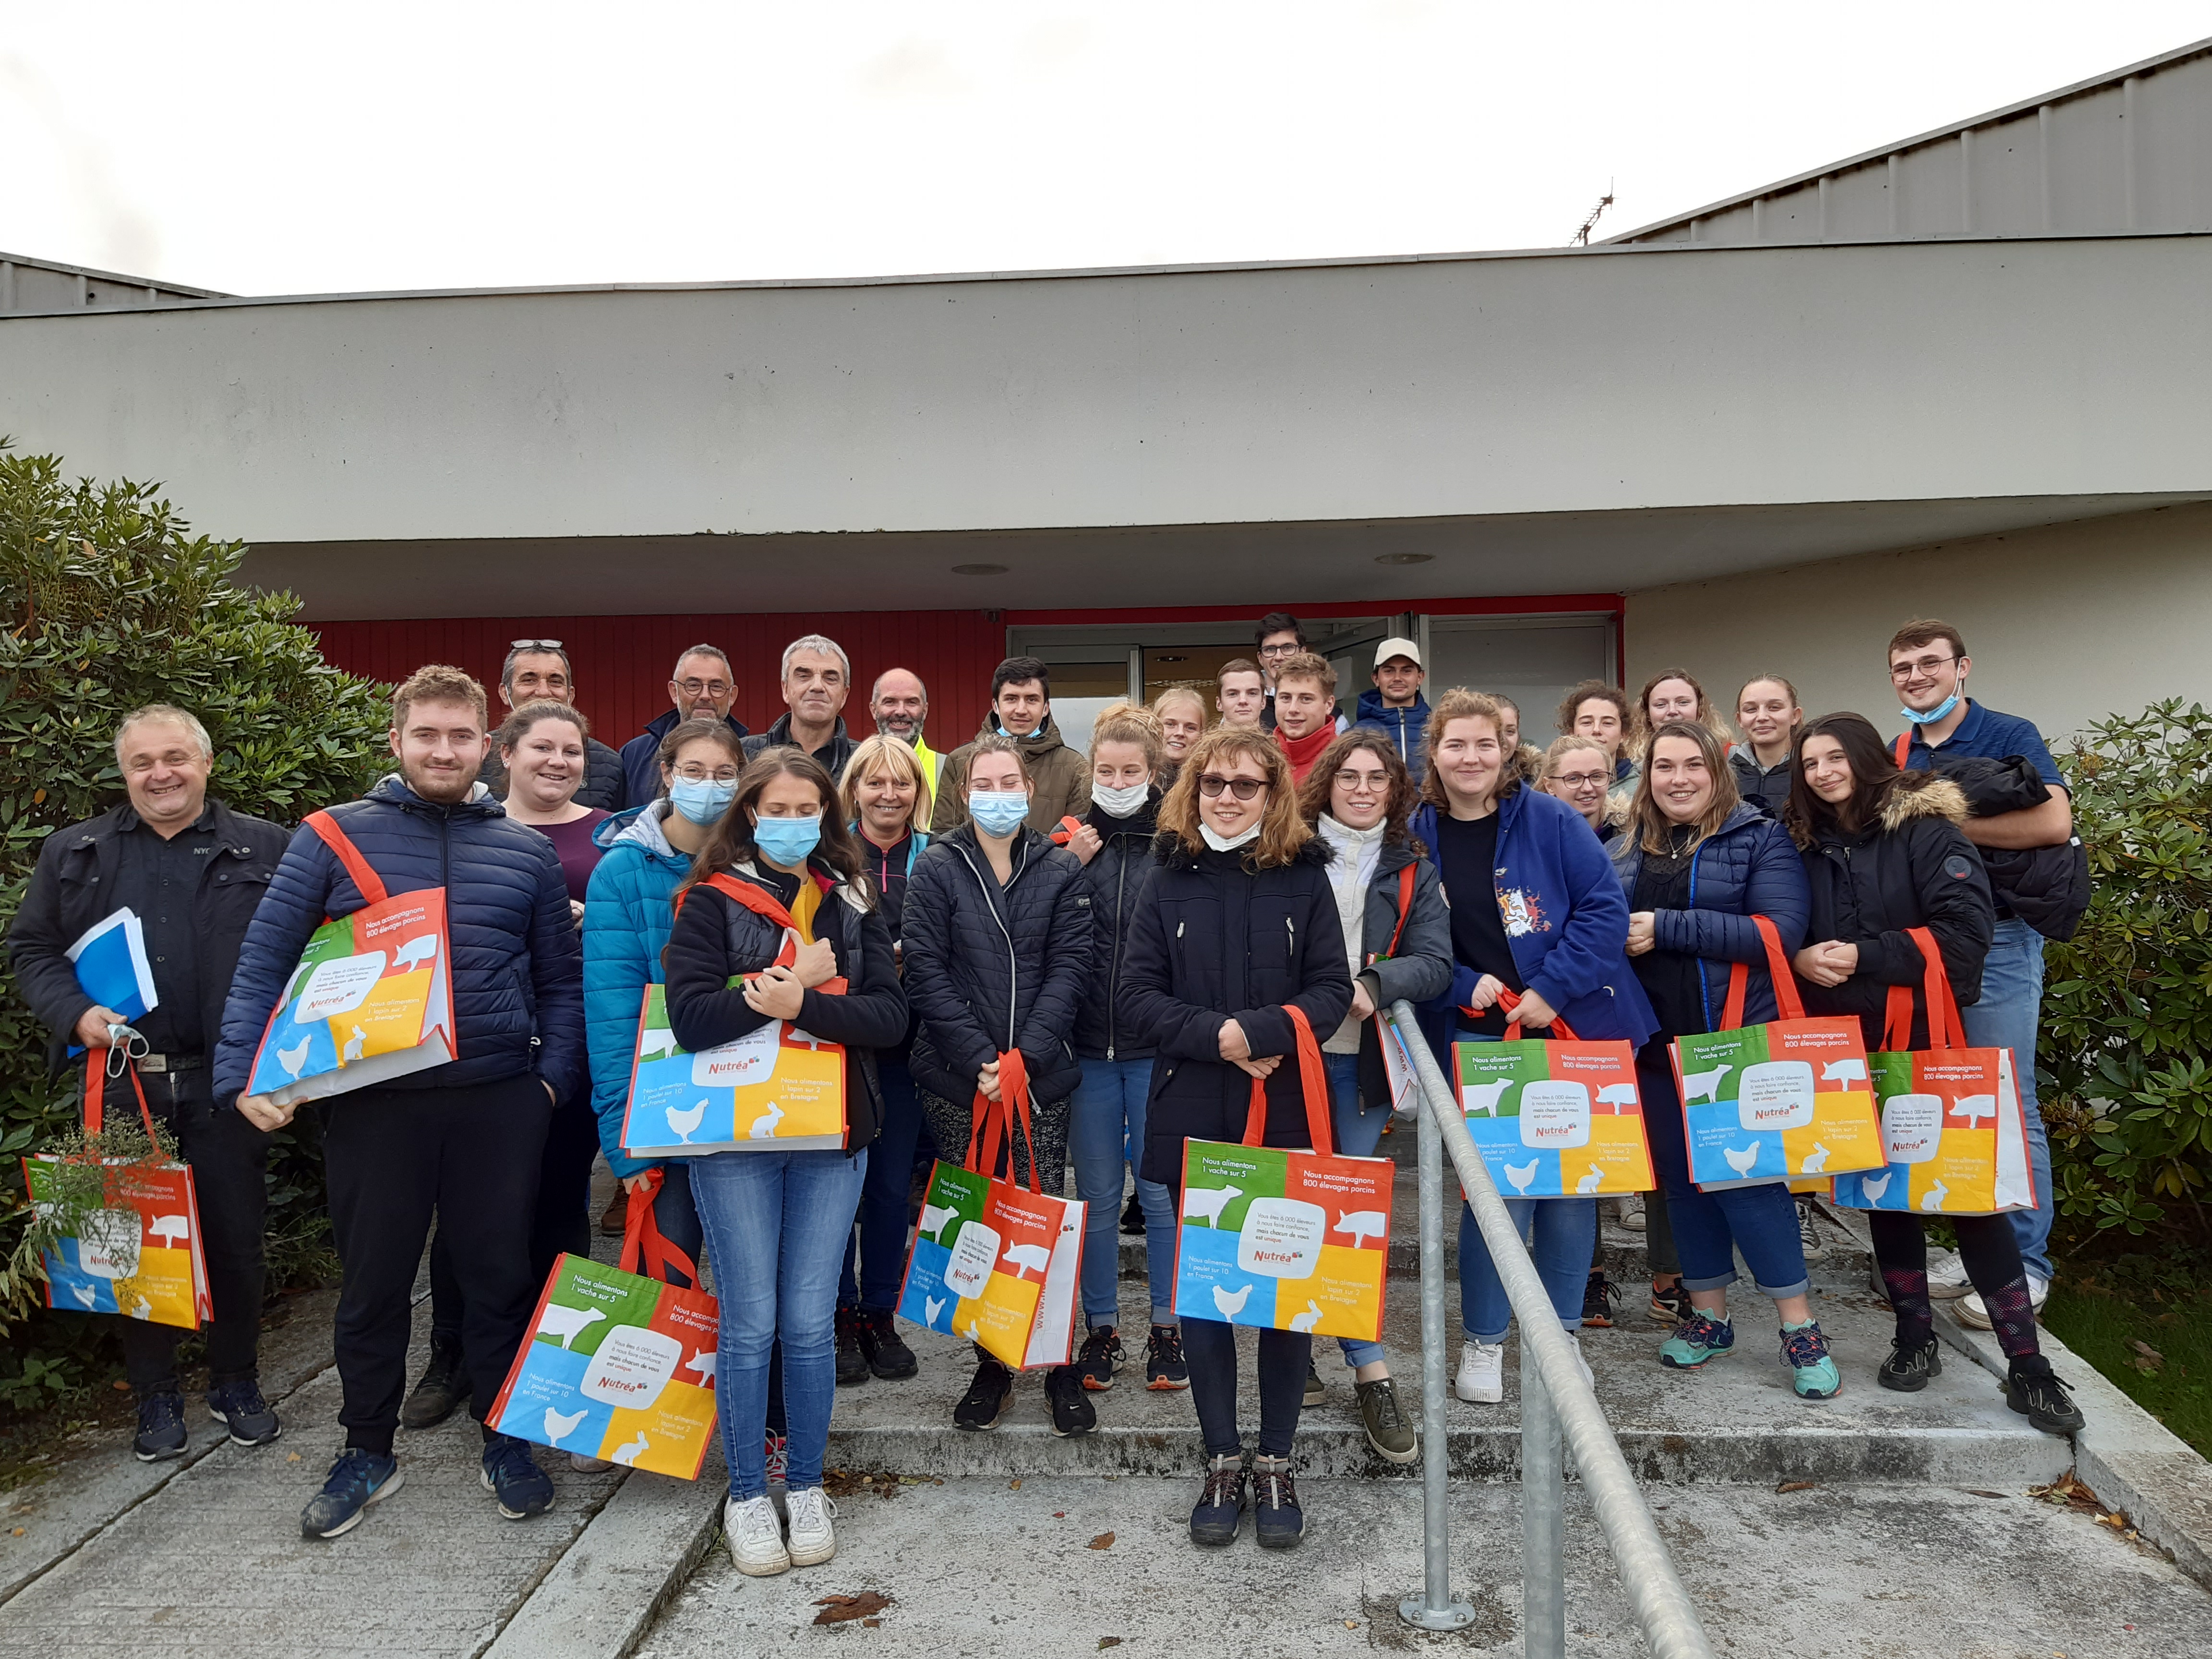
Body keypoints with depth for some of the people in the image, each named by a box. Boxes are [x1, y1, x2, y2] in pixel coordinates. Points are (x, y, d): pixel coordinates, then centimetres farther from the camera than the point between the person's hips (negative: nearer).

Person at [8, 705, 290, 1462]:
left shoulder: (263, 849, 4)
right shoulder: (74, 852, 10)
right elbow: (31, 949, 11)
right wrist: (75, 1013, -7)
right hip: (124, 1083, 2)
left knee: (235, 1238, 7)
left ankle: (237, 1384, 25)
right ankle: (155, 1395, 26)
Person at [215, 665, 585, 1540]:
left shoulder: (527, 851, 6)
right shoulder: (335, 837, 1)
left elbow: (560, 982, 11)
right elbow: (264, 962, 1)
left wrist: (555, 1077, 0)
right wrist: (245, 1075, -9)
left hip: (501, 1100, 1)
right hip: (373, 1099, -1)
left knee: (500, 1274, 11)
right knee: (372, 1280, 12)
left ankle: (506, 1442, 29)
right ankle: (368, 1450, 32)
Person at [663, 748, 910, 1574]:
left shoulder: (852, 904, 9)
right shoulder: (711, 901, 1)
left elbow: (890, 1016, -4)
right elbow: (692, 1017, -14)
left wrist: (799, 1004, -17)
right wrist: (797, 980, -13)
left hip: (830, 1136, 2)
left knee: (811, 1323, 6)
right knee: (750, 1325, 3)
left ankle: (807, 1486, 24)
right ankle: (746, 1493, 22)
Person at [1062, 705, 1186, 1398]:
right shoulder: (1074, 840, 5)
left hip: (1158, 1045, -2)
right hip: (1088, 1045, 2)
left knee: (1163, 1190, 7)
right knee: (1096, 1193, 11)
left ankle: (1167, 1327, 23)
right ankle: (1101, 1329, 25)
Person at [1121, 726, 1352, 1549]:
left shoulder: (1305, 876, 2)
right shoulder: (1170, 879, 5)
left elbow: (1332, 990, -3)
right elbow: (1142, 993, 0)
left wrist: (1256, 1030, -18)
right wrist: (1217, 1038, -15)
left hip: (1285, 1115, -1)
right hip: (1191, 1117, 1)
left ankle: (1276, 1462, 22)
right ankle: (1222, 1460, 23)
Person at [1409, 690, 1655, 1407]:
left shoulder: (1550, 821, -4)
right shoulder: (1416, 837, 2)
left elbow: (1605, 908, -7)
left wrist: (1552, 989, -14)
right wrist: (1466, 985, -9)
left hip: (1571, 1027, 0)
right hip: (1477, 1037, 0)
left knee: (1571, 1182, 8)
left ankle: (1560, 1333, 27)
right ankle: (1483, 1340, 15)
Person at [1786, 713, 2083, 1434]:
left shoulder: (1925, 829, -6)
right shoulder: (1804, 846, 8)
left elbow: (1966, 930, -15)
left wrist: (1864, 956, -18)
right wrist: (1800, 958, -12)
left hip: (1927, 1040, -4)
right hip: (1849, 1048, 4)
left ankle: (2027, 1365, 7)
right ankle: (1915, 1339, 24)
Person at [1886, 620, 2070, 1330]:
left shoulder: (2009, 736, -4)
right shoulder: (1896, 757, 12)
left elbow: (2054, 822, -19)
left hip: (1996, 938, -6)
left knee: (2008, 1104, -2)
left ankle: (2026, 1263, 9)